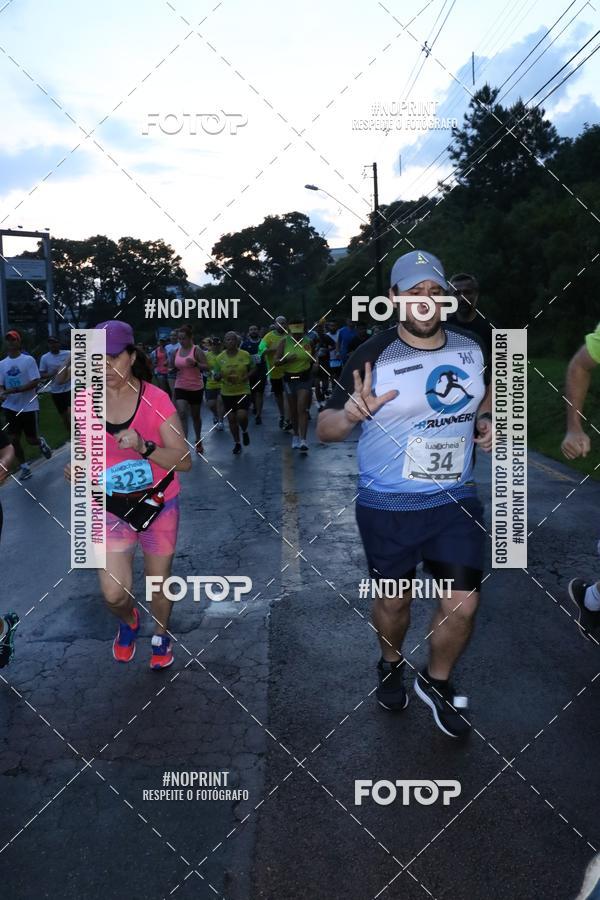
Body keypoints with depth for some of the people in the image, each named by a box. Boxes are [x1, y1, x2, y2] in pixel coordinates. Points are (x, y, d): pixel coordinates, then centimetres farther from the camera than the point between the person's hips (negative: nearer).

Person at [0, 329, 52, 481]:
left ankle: (41, 443, 38)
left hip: (28, 406, -4)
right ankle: (24, 467, 16)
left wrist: (14, 390, -24)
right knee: (14, 439, 1)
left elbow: (35, 382, -16)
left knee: (31, 439, 2)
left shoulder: (28, 360, -9)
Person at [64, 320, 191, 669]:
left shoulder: (156, 400, -16)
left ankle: (161, 634, 46)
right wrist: (79, 469, -12)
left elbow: (184, 461, -20)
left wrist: (144, 447, -36)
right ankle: (129, 621, 33)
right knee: (115, 594, -5)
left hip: (159, 503, -1)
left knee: (159, 579, 14)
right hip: (111, 508, 2)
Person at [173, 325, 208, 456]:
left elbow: (206, 367, -16)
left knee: (195, 416, 13)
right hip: (180, 387, 3)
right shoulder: (176, 351, 4)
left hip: (196, 388, -2)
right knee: (182, 414, -14)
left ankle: (198, 440, 35)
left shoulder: (197, 350, -10)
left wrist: (195, 364, -32)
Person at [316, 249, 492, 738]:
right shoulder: (372, 356, -14)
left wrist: (487, 419, 0)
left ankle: (437, 682, 32)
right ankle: (392, 665, 47)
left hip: (456, 498, 3)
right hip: (388, 506, -3)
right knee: (394, 598, 15)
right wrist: (350, 413, -34)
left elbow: (488, 388, 22)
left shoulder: (472, 348, -1)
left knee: (463, 603, 3)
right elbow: (324, 429, -11)